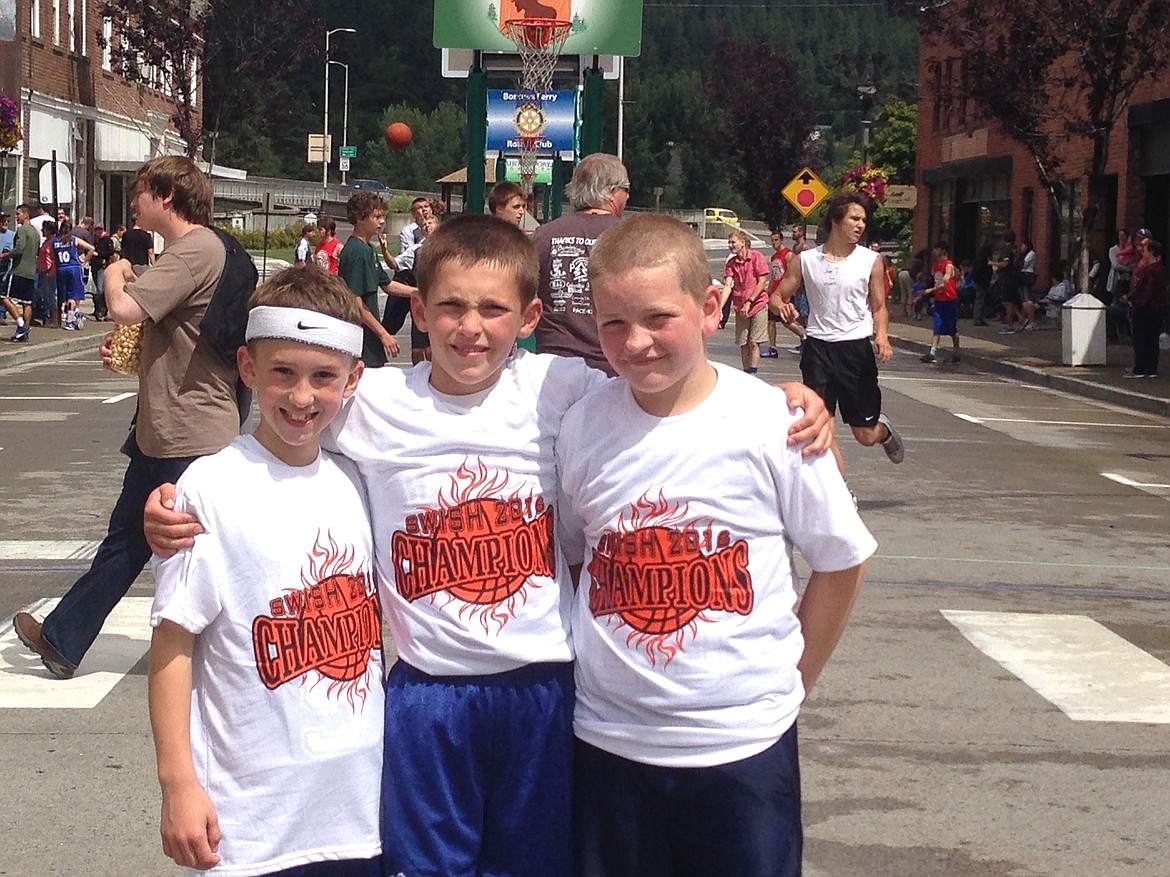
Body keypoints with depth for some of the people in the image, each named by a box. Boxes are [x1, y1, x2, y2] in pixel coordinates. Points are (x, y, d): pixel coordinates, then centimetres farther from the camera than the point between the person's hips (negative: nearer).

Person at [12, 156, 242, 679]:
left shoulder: (196, 250, -18)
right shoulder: (185, 250, 16)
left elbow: (124, 308, -27)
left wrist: (115, 274, -5)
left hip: (192, 436, -11)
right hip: (161, 431, 11)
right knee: (126, 538, 17)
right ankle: (62, 640, 26)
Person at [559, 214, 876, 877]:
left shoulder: (774, 422, -10)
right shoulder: (583, 426, -3)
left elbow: (842, 564, 0)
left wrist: (789, 680, 2)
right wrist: (598, 661, 3)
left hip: (744, 743, -2)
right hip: (611, 741, 2)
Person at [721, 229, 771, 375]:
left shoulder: (756, 257, -7)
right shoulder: (731, 263, 4)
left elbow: (762, 282, -9)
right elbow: (727, 286, -4)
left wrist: (748, 302, -14)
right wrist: (720, 308, -17)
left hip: (758, 304, -4)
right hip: (740, 308, 4)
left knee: (754, 342, -7)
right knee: (743, 344, 4)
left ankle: (752, 374, -8)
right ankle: (746, 374, 12)